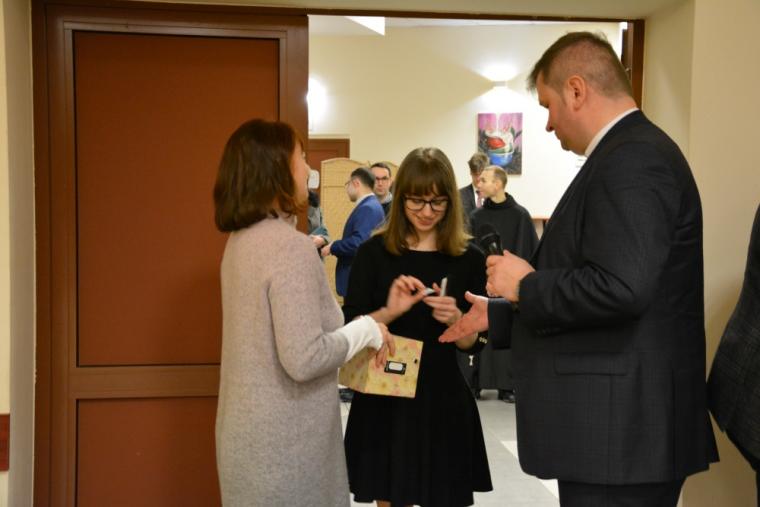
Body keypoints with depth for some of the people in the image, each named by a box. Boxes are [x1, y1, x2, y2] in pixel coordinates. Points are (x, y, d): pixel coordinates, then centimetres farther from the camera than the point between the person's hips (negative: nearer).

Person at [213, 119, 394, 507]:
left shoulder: (242, 240, 6)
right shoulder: (291, 246, -21)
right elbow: (304, 359, -26)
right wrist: (367, 329, -13)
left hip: (250, 433, 9)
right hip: (284, 443, -9)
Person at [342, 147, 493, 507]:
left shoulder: (468, 259, -1)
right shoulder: (374, 251, -3)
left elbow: (472, 342, 2)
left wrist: (455, 319, -19)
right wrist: (390, 311, -22)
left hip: (444, 399, 1)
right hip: (385, 397, 0)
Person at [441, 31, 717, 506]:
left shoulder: (632, 160, -17)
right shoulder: (630, 155, 15)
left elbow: (620, 287, -29)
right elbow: (586, 280, 19)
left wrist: (525, 284, -13)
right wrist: (499, 314, 22)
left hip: (621, 427, -10)